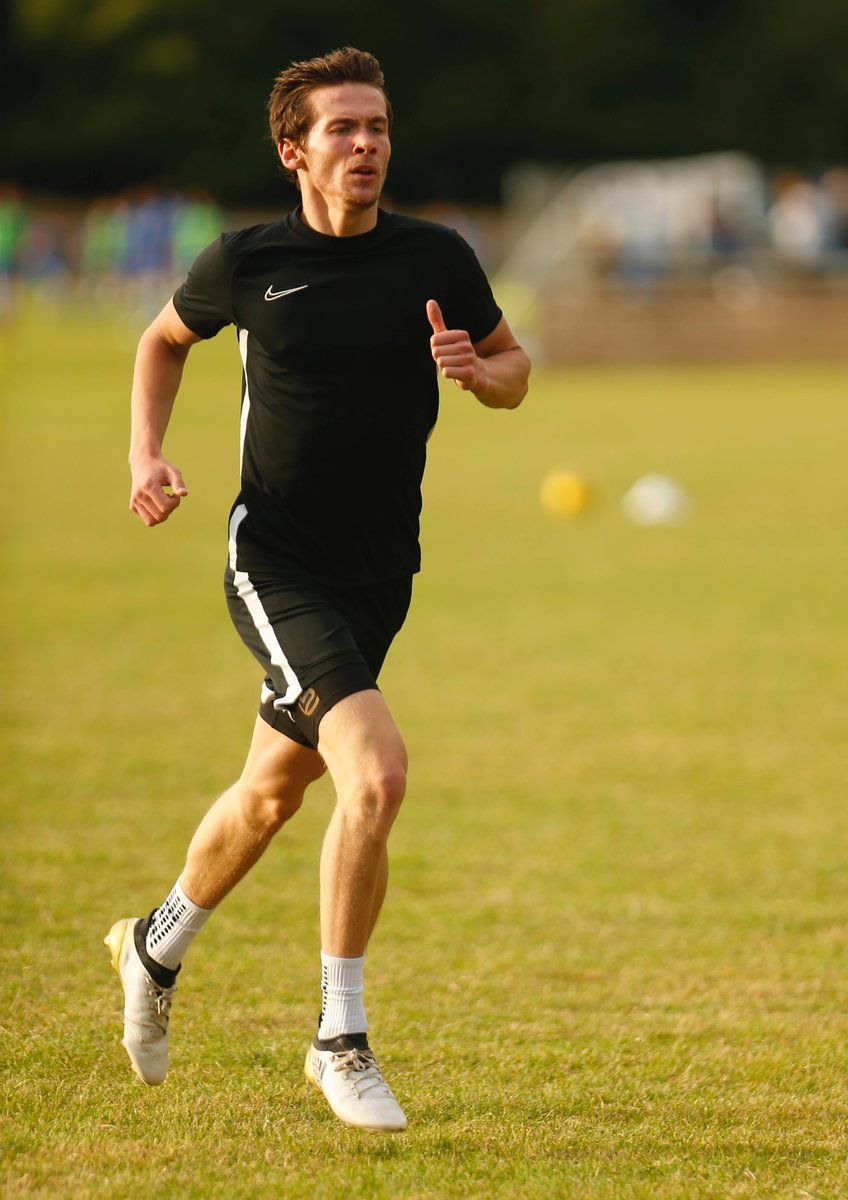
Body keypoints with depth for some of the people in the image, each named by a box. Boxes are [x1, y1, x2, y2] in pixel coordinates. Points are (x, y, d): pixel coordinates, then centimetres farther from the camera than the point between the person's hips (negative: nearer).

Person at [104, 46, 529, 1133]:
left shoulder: (435, 259, -2)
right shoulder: (246, 262, -6)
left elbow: (513, 371, 13)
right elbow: (165, 338, 15)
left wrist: (476, 368, -11)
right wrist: (147, 455, 1)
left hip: (381, 573, 4)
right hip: (276, 563, -4)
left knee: (272, 793, 20)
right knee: (375, 773, -24)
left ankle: (157, 945, 49)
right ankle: (340, 1039, -11)